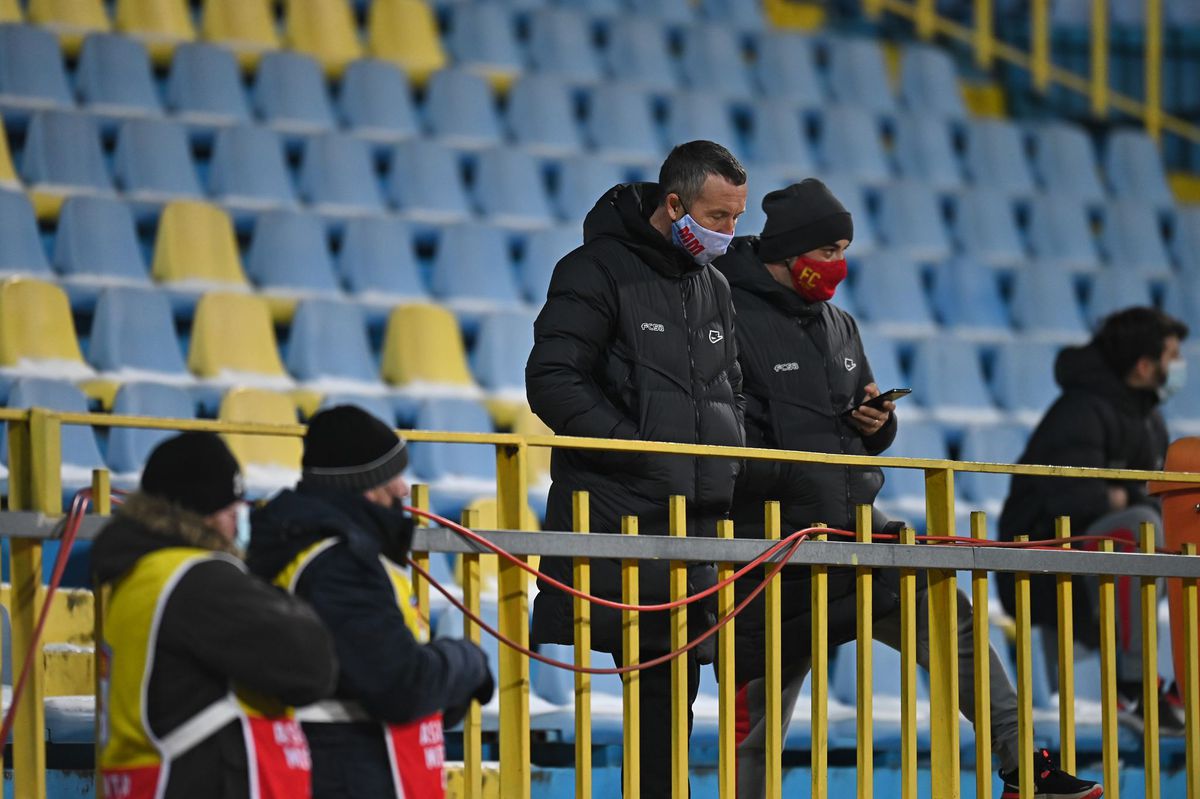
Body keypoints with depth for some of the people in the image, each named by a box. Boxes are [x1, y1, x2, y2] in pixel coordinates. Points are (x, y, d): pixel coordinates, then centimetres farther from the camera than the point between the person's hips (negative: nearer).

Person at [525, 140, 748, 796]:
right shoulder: (598, 271, -6)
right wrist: (641, 450, -16)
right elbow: (553, 384, -12)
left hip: (694, 525, 7)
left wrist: (727, 458, 9)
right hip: (607, 518, -7)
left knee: (673, 689, 7)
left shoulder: (713, 287, 17)